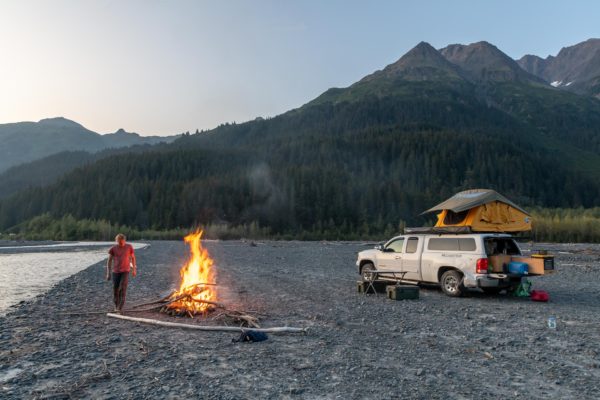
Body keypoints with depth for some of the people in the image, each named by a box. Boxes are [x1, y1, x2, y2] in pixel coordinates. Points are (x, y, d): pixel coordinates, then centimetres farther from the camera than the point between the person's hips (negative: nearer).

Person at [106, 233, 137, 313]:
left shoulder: (129, 247, -5)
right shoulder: (113, 249, -4)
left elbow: (133, 257, 7)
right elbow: (109, 261, 1)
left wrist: (134, 269, 12)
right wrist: (108, 273, -4)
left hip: (125, 271, -2)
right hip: (115, 271, 2)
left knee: (123, 289, -15)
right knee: (115, 290, 4)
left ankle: (120, 308, -14)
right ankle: (116, 306, 27)